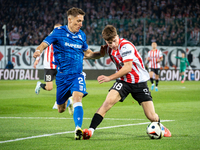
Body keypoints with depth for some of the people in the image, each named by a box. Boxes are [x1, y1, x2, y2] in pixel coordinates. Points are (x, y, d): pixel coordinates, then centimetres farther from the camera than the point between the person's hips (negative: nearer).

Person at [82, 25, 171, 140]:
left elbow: (128, 67, -27)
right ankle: (90, 130, -28)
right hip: (123, 81, 4)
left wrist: (109, 78, -28)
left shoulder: (126, 46, -22)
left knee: (152, 117, -5)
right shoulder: (109, 48, 0)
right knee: (108, 102, -26)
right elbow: (101, 53, 24)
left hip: (140, 82, -4)